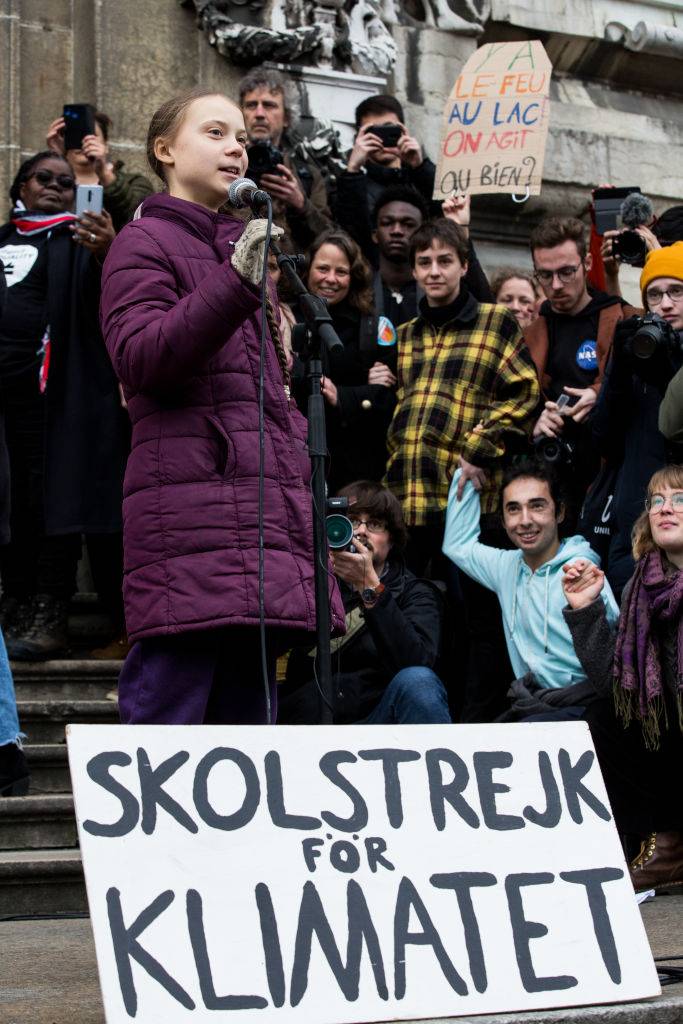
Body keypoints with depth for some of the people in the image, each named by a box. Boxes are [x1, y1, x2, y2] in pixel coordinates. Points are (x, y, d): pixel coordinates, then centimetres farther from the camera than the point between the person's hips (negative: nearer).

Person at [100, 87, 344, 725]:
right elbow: (138, 357, -15)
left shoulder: (244, 247, 28)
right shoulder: (146, 242, 3)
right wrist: (236, 284, -23)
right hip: (188, 509, -8)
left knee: (248, 713, 6)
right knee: (168, 712, -13)